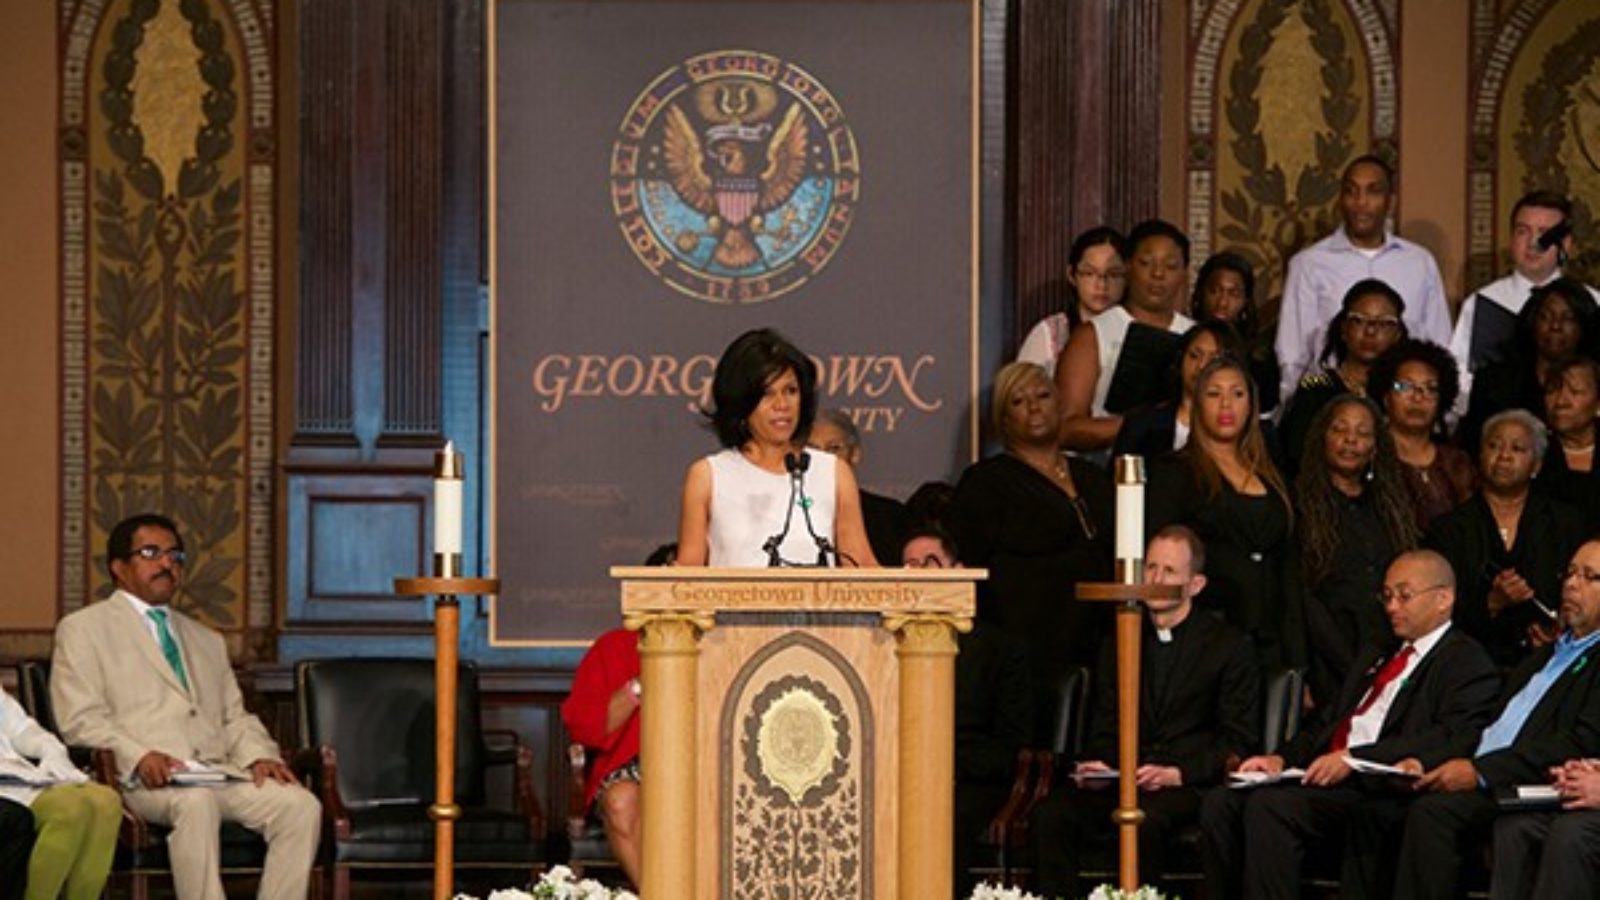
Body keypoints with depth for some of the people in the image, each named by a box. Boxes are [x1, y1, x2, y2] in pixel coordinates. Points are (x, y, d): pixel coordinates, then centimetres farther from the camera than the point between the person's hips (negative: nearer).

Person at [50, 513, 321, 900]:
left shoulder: (208, 641, 32)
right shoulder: (83, 629, 12)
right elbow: (81, 720, 0)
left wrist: (259, 755, 3)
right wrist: (139, 756, -18)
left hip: (219, 773, 6)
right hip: (142, 779, -5)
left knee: (301, 805, -23)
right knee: (196, 802, -39)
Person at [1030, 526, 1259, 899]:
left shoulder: (1229, 646, 6)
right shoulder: (1119, 644, 21)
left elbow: (1238, 741, 1)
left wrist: (1177, 773, -15)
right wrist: (1099, 765, -3)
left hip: (1190, 784, -4)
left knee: (1145, 818, -38)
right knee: (1051, 813, -26)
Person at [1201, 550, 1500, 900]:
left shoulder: (1467, 662, 2)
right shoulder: (1378, 657, 30)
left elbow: (1452, 738, -14)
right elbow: (1326, 720, 28)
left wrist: (1353, 759, -20)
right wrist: (1282, 759, 5)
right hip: (1325, 778, 8)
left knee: (1271, 805, -29)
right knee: (1222, 803, -14)